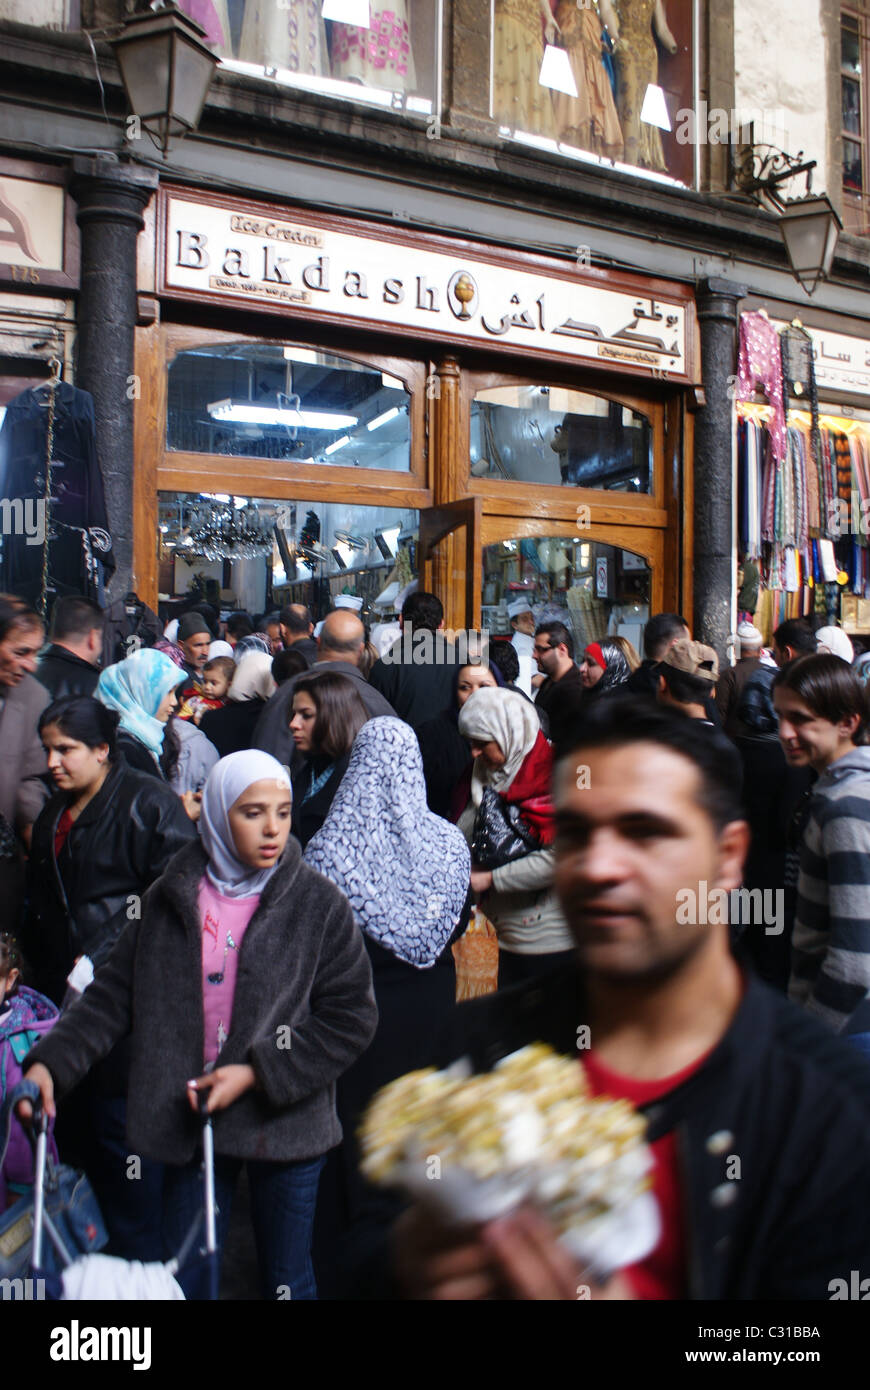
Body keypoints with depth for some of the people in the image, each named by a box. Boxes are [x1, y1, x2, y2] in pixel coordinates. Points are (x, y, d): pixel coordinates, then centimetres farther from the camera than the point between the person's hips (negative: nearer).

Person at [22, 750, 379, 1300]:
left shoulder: (318, 904, -7)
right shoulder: (172, 899, 1)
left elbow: (351, 1018, -8)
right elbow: (115, 994, 5)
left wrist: (257, 1074, -15)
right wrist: (50, 1063, -8)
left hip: (285, 1124, -2)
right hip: (189, 1118, 2)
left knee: (286, 1279, 13)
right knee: (183, 1279, 12)